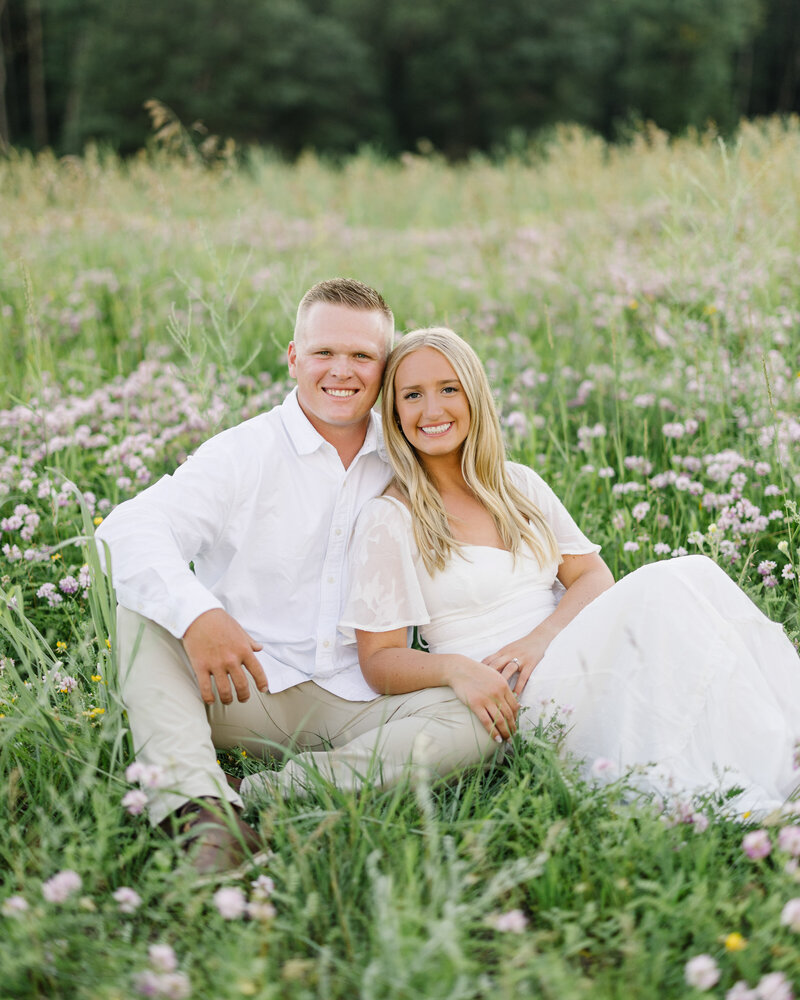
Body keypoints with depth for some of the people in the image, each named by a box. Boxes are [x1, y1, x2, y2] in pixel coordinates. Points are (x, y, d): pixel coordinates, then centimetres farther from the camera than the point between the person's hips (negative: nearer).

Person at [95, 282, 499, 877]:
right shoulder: (245, 453, -4)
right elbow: (128, 530, -18)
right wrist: (197, 614, -37)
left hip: (361, 702, 2)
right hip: (246, 688, -1)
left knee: (481, 720, -24)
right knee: (143, 609, -24)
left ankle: (263, 797, -33)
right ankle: (202, 809, -41)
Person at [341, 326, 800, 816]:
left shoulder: (519, 485, 14)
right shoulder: (387, 519, -3)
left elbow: (594, 575, 8)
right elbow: (379, 660, -5)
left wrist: (538, 639, -13)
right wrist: (453, 667, -26)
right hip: (509, 703, -6)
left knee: (695, 571, -20)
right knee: (661, 589, -26)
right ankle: (758, 778, -28)